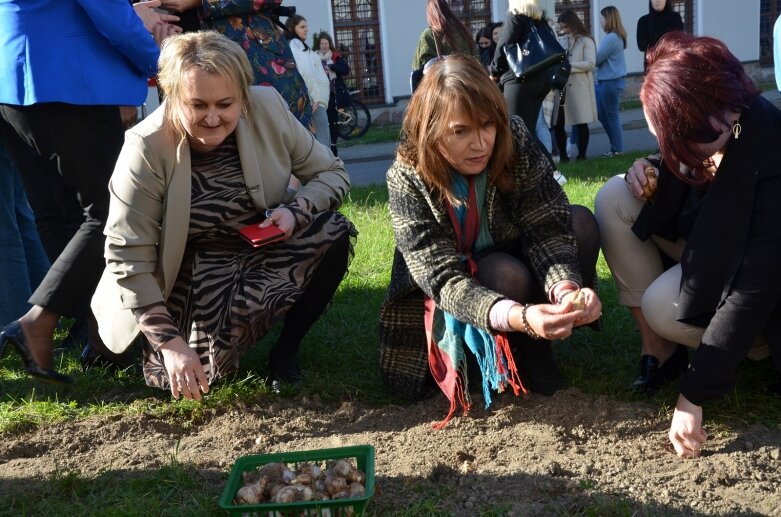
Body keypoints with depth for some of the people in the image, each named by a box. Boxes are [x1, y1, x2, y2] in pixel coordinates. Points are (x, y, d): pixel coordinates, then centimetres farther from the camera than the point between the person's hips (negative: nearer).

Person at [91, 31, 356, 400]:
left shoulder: (268, 108, -17)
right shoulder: (145, 149, -25)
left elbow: (332, 173, -5)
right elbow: (128, 259, -22)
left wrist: (295, 212, -26)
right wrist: (170, 343, -27)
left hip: (264, 248, 3)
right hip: (195, 272, -2)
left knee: (332, 234, -24)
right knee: (187, 379, -22)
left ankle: (287, 349, -4)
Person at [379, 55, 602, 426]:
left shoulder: (515, 142, -23)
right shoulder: (407, 179, -29)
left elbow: (546, 229, -25)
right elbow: (445, 279, -35)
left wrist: (566, 290, -47)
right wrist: (520, 317, -53)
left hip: (513, 254, 4)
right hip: (448, 294, -3)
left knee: (580, 223, -21)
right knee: (507, 274, -34)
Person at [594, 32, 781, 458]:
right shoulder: (689, 128, -16)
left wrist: (693, 396, -35)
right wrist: (650, 179, -21)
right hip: (704, 242, 7)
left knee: (664, 306, -31)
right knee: (614, 199, -15)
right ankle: (657, 345, -10)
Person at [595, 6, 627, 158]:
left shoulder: (611, 38, -18)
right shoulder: (617, 37, 12)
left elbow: (596, 59, -15)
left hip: (611, 82, -9)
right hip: (607, 81, 9)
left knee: (611, 116, 1)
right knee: (601, 115, 14)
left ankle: (617, 149, 10)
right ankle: (616, 145, 20)